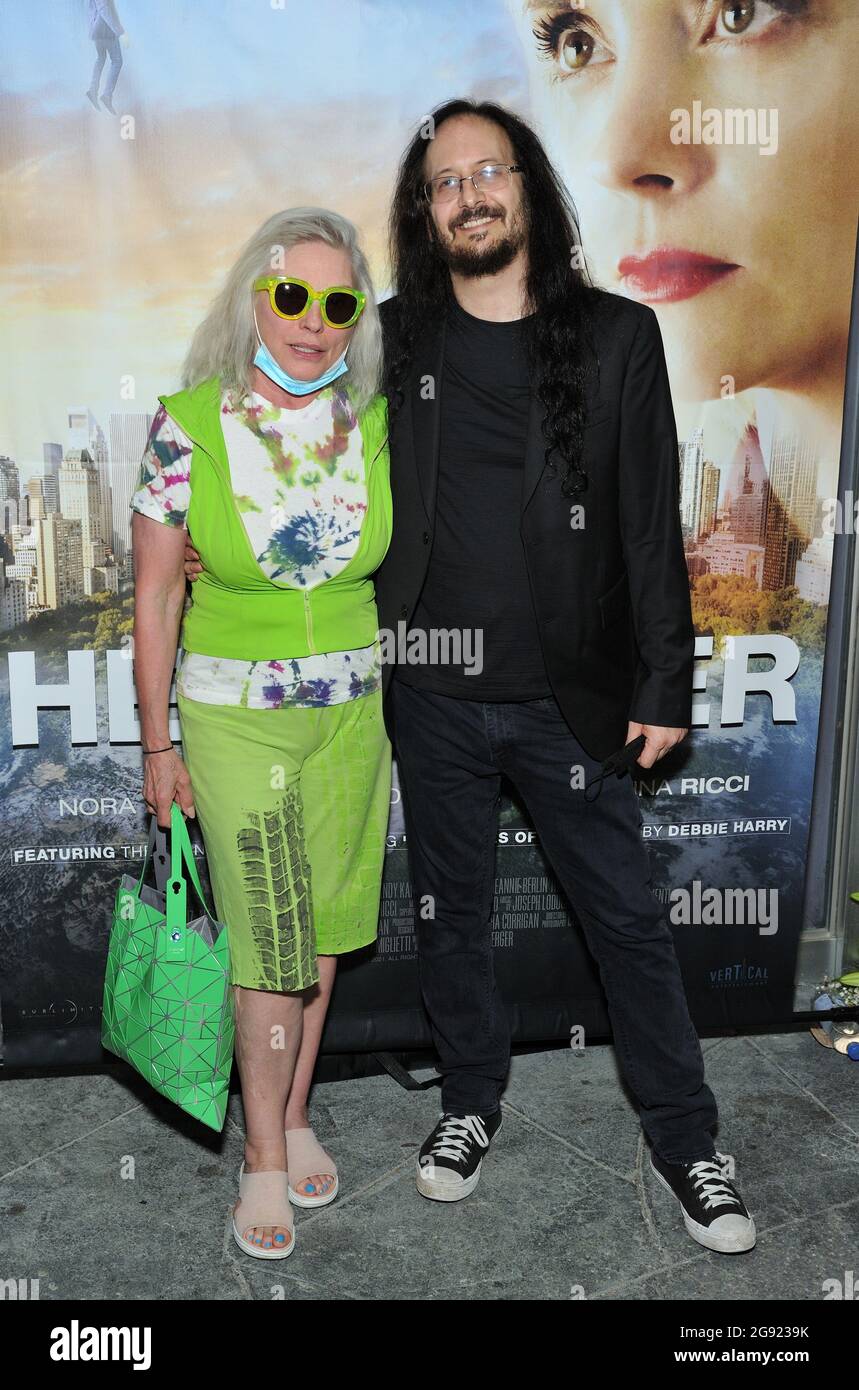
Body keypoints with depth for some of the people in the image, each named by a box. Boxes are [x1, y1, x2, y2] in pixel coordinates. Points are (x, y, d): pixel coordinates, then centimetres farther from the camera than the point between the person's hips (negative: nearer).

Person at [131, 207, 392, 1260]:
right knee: (272, 944, -1)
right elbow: (155, 595, -4)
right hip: (234, 712, -3)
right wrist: (157, 744, -2)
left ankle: (294, 1115, 35)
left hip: (354, 707, 3)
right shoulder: (188, 426, -9)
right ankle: (264, 1153, 22)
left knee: (324, 930, 13)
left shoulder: (377, 424, -1)